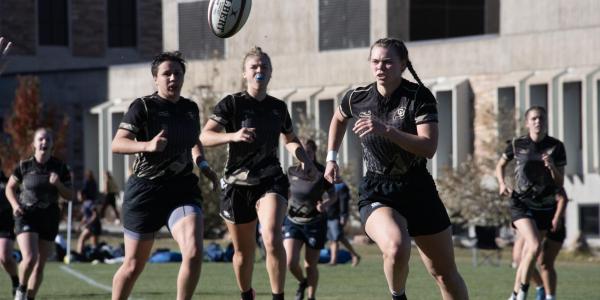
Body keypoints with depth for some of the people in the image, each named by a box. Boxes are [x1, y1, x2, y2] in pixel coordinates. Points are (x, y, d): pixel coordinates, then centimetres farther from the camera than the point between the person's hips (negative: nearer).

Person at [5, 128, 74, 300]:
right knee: (30, 258, -20)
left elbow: (70, 196, 2)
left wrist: (58, 184, -17)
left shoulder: (60, 168, -2)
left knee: (40, 264, 5)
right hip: (27, 217, -2)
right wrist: (15, 205, -8)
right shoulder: (24, 166, -4)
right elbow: (10, 188, 10)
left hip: (49, 220, 2)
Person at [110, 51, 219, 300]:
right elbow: (117, 144, -15)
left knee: (194, 253, -21)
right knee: (134, 265, 6)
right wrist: (147, 145, -32)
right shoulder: (143, 107, -6)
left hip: (182, 189, 3)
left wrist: (203, 165, 10)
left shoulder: (190, 109, 10)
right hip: (146, 190, -3)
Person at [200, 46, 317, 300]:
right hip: (238, 182, -1)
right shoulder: (231, 104, -3)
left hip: (271, 180, 1)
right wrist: (233, 136, -32)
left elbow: (290, 140, 27)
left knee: (272, 239, -24)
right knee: (243, 251, 9)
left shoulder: (279, 107, 9)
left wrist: (304, 159, 7)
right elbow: (205, 137, -15)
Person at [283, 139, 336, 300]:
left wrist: (326, 204, -22)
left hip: (315, 224, -2)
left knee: (310, 265, 3)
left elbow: (333, 196, -2)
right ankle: (302, 282, 20)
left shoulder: (322, 173, -10)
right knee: (290, 262, -13)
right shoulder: (291, 172, -1)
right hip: (293, 221, 2)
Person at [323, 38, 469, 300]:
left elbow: (429, 148, -23)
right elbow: (338, 118, 23)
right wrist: (331, 159, 18)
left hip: (418, 190, 0)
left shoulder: (419, 97, -11)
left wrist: (386, 130, -31)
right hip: (376, 193, 0)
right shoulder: (357, 98, -2)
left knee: (446, 275, 8)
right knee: (396, 247, -32)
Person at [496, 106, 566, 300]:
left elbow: (560, 183, -3)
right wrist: (502, 184, -3)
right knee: (535, 246, -23)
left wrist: (552, 167, -22)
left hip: (545, 207, 2)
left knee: (527, 256, 7)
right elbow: (500, 165, 15)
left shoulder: (556, 147, -4)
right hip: (521, 204, -2)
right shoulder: (517, 145, -4)